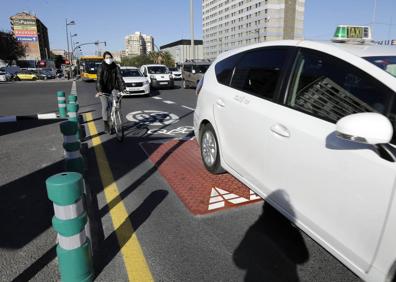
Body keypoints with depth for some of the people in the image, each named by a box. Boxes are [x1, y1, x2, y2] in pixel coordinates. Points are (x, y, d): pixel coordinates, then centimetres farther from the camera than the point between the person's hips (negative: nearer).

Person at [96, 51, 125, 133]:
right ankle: (106, 124, -2)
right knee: (105, 106, -12)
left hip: (112, 89, 2)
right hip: (103, 90, -2)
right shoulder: (101, 67, -10)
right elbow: (99, 80, -19)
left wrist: (123, 89, -25)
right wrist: (99, 91, -34)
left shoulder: (116, 67, -3)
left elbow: (119, 78, -10)